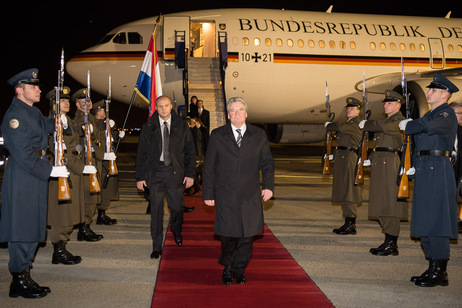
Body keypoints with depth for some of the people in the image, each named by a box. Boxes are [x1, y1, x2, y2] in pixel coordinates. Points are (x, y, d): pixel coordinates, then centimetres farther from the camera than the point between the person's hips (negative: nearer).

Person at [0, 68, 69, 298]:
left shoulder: (34, 112, 14)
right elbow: (22, 155, -21)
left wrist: (62, 123, 5)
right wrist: (50, 171, -19)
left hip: (36, 175, 10)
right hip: (21, 178, -10)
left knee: (33, 227, 14)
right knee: (21, 229, -3)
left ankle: (25, 277, 23)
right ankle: (19, 281, 6)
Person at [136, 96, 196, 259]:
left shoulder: (181, 126, 4)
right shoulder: (148, 127, 3)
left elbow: (189, 151, 5)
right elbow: (141, 153, 5)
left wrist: (190, 173, -2)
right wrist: (140, 176, 1)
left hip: (175, 172, 0)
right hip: (155, 172, 0)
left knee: (177, 207, 7)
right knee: (156, 210, 3)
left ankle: (176, 231, 40)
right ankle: (157, 247, 14)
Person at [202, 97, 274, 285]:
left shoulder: (259, 135, 7)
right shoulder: (217, 135, 4)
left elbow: (267, 163, 7)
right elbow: (209, 166, 5)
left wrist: (268, 185, -9)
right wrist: (208, 193, 2)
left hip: (250, 196, 2)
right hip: (225, 195, -1)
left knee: (247, 234, 3)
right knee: (228, 233, -4)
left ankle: (239, 271, 23)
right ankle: (227, 267, 23)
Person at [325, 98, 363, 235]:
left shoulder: (357, 123, -10)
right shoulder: (348, 123, 20)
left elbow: (341, 128, -24)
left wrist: (329, 125, -7)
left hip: (350, 158, -10)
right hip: (341, 158, 10)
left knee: (349, 191, -8)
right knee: (343, 191, 11)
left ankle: (351, 225, -4)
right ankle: (348, 224, 16)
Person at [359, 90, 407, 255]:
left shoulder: (399, 121, -6)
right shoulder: (386, 120, 22)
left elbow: (385, 127, -28)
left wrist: (367, 124, -13)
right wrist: (369, 159, 18)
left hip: (390, 164, -10)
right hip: (378, 164, 10)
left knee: (389, 203, -8)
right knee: (381, 203, 10)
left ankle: (391, 244, -3)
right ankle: (390, 243, 16)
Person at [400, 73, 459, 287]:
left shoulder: (447, 115, -8)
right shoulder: (430, 114, 21)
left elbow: (429, 125, -30)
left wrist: (408, 126, -12)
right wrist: (414, 166, 11)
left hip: (437, 171, -10)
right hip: (424, 172, 10)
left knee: (435, 220, -8)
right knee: (424, 222, 11)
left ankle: (440, 272, -2)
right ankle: (433, 268, 19)